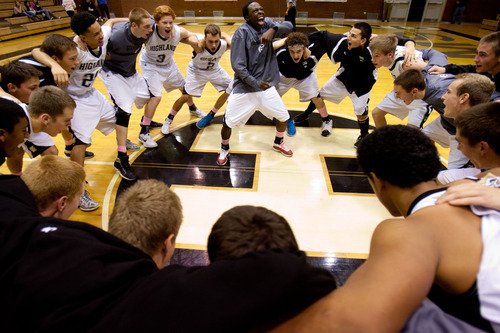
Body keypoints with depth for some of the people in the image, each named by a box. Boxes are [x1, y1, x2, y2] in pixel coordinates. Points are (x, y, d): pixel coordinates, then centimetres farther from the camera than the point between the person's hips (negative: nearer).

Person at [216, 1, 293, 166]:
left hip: (266, 86, 5)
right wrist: (255, 83, -19)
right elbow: (237, 66, -19)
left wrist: (273, 29, -29)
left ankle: (278, 143, 39)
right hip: (244, 89, -5)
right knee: (228, 122, -2)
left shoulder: (267, 24, 1)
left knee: (284, 116, 10)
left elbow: (288, 25, -10)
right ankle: (224, 149, 29)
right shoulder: (242, 32, -15)